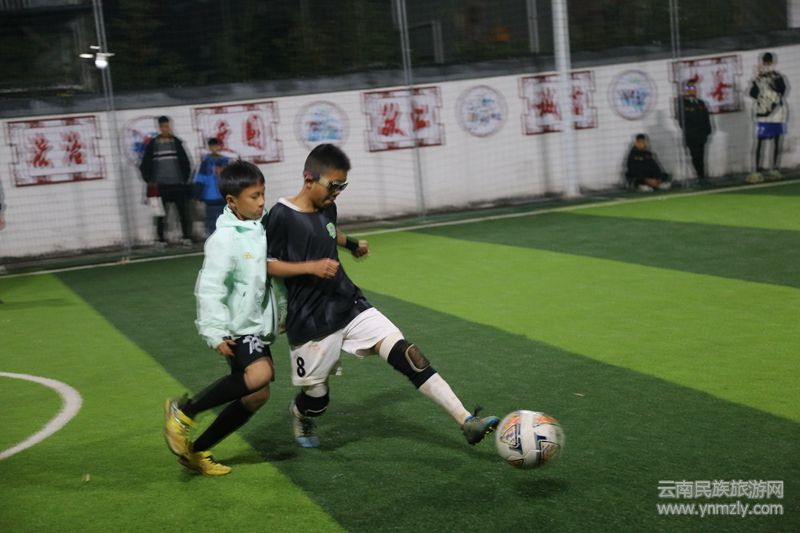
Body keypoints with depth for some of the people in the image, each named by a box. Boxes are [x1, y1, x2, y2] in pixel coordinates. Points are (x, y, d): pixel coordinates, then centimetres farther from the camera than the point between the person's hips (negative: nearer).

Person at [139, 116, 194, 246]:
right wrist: (149, 180, -2)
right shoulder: (152, 145, 1)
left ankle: (187, 237, 7)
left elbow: (185, 162, 9)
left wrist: (185, 178, 3)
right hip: (160, 185, -1)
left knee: (183, 212, 0)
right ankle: (161, 239, 8)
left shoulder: (176, 142, 4)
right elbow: (145, 165, 4)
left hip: (177, 184, 1)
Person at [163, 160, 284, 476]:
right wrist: (215, 333, -24)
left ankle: (198, 450, 20)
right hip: (236, 327, -8)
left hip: (258, 325, 9)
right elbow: (209, 289, -20)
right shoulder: (224, 239, -17)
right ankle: (183, 411, -13)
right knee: (259, 375, -30)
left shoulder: (260, 230, 7)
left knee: (257, 396, 8)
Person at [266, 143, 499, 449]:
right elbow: (266, 265, -14)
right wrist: (311, 267, -22)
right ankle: (299, 414, 46)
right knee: (316, 400, 7)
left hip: (350, 305, 5)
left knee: (407, 355, -11)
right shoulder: (281, 215, -13)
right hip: (310, 321, -5)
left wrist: (352, 244, 22)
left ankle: (466, 421, -16)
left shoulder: (327, 208, 7)